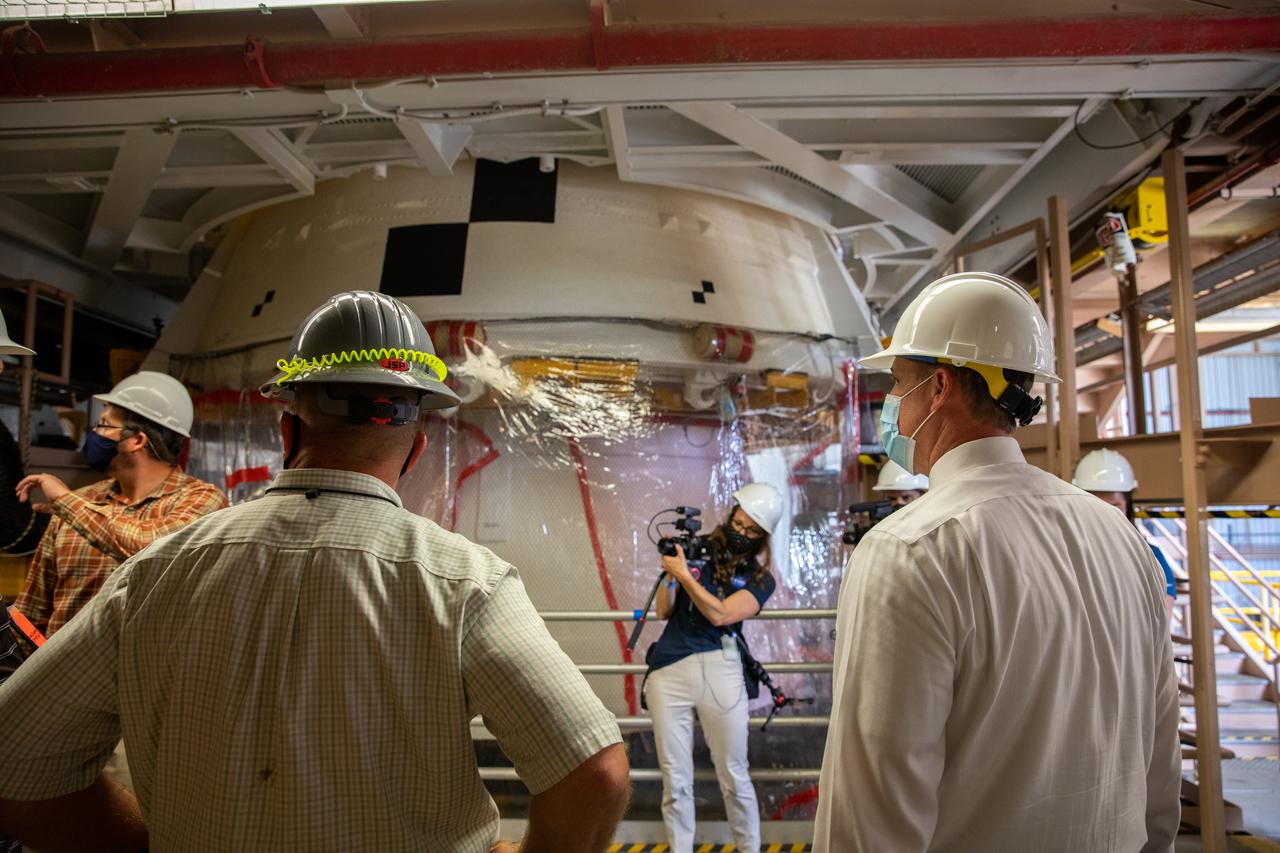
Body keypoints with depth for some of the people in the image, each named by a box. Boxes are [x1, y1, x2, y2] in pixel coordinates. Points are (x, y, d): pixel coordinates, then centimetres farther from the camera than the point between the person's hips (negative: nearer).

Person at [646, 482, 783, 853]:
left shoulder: (760, 579, 4)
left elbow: (720, 614, -12)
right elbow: (663, 611, 8)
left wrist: (683, 574, -13)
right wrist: (669, 573, -8)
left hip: (719, 670, -1)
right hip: (668, 670, 1)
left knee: (734, 777, 8)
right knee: (675, 779, 6)